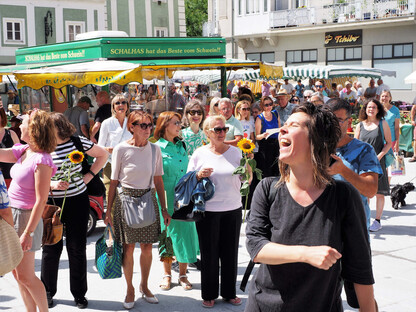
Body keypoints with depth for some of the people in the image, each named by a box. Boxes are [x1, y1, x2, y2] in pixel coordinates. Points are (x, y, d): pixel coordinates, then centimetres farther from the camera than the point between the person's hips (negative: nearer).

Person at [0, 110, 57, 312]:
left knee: (25, 276, 1)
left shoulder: (41, 160, -20)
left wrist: (28, 233, -21)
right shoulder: (22, 151, 5)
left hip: (26, 217, -8)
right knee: (17, 273, 15)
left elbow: (41, 200, -21)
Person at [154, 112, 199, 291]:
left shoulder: (181, 146, 11)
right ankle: (167, 274, 19)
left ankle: (183, 275, 16)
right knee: (167, 233, 4)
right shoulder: (157, 148, -5)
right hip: (166, 196, -4)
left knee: (185, 231, 4)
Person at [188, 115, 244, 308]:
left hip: (233, 209, 2)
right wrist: (199, 175, -15)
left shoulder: (236, 152, 5)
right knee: (209, 254, 6)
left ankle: (229, 292, 25)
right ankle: (209, 294, 21)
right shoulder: (199, 154, 0)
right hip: (208, 211, -2)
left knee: (230, 252, 9)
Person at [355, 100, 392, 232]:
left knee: (379, 192, -1)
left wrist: (379, 156, -12)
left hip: (378, 162, -2)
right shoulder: (360, 126, 8)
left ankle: (377, 221, 7)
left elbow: (389, 143, 1)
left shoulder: (383, 124, 2)